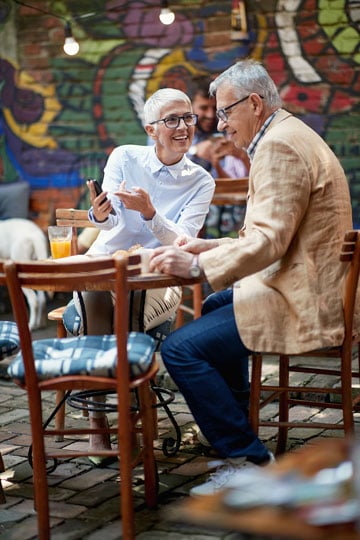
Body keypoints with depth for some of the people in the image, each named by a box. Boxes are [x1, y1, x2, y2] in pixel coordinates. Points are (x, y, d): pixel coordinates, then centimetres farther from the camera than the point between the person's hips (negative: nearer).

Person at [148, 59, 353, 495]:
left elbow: (269, 241, -25)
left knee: (181, 348, -18)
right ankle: (235, 423, 39)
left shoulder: (279, 146, -17)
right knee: (213, 307, 33)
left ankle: (249, 460, -7)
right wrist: (212, 247, 13)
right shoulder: (291, 136, 18)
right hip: (306, 289, 12)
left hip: (302, 304, -12)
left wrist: (197, 265, -23)